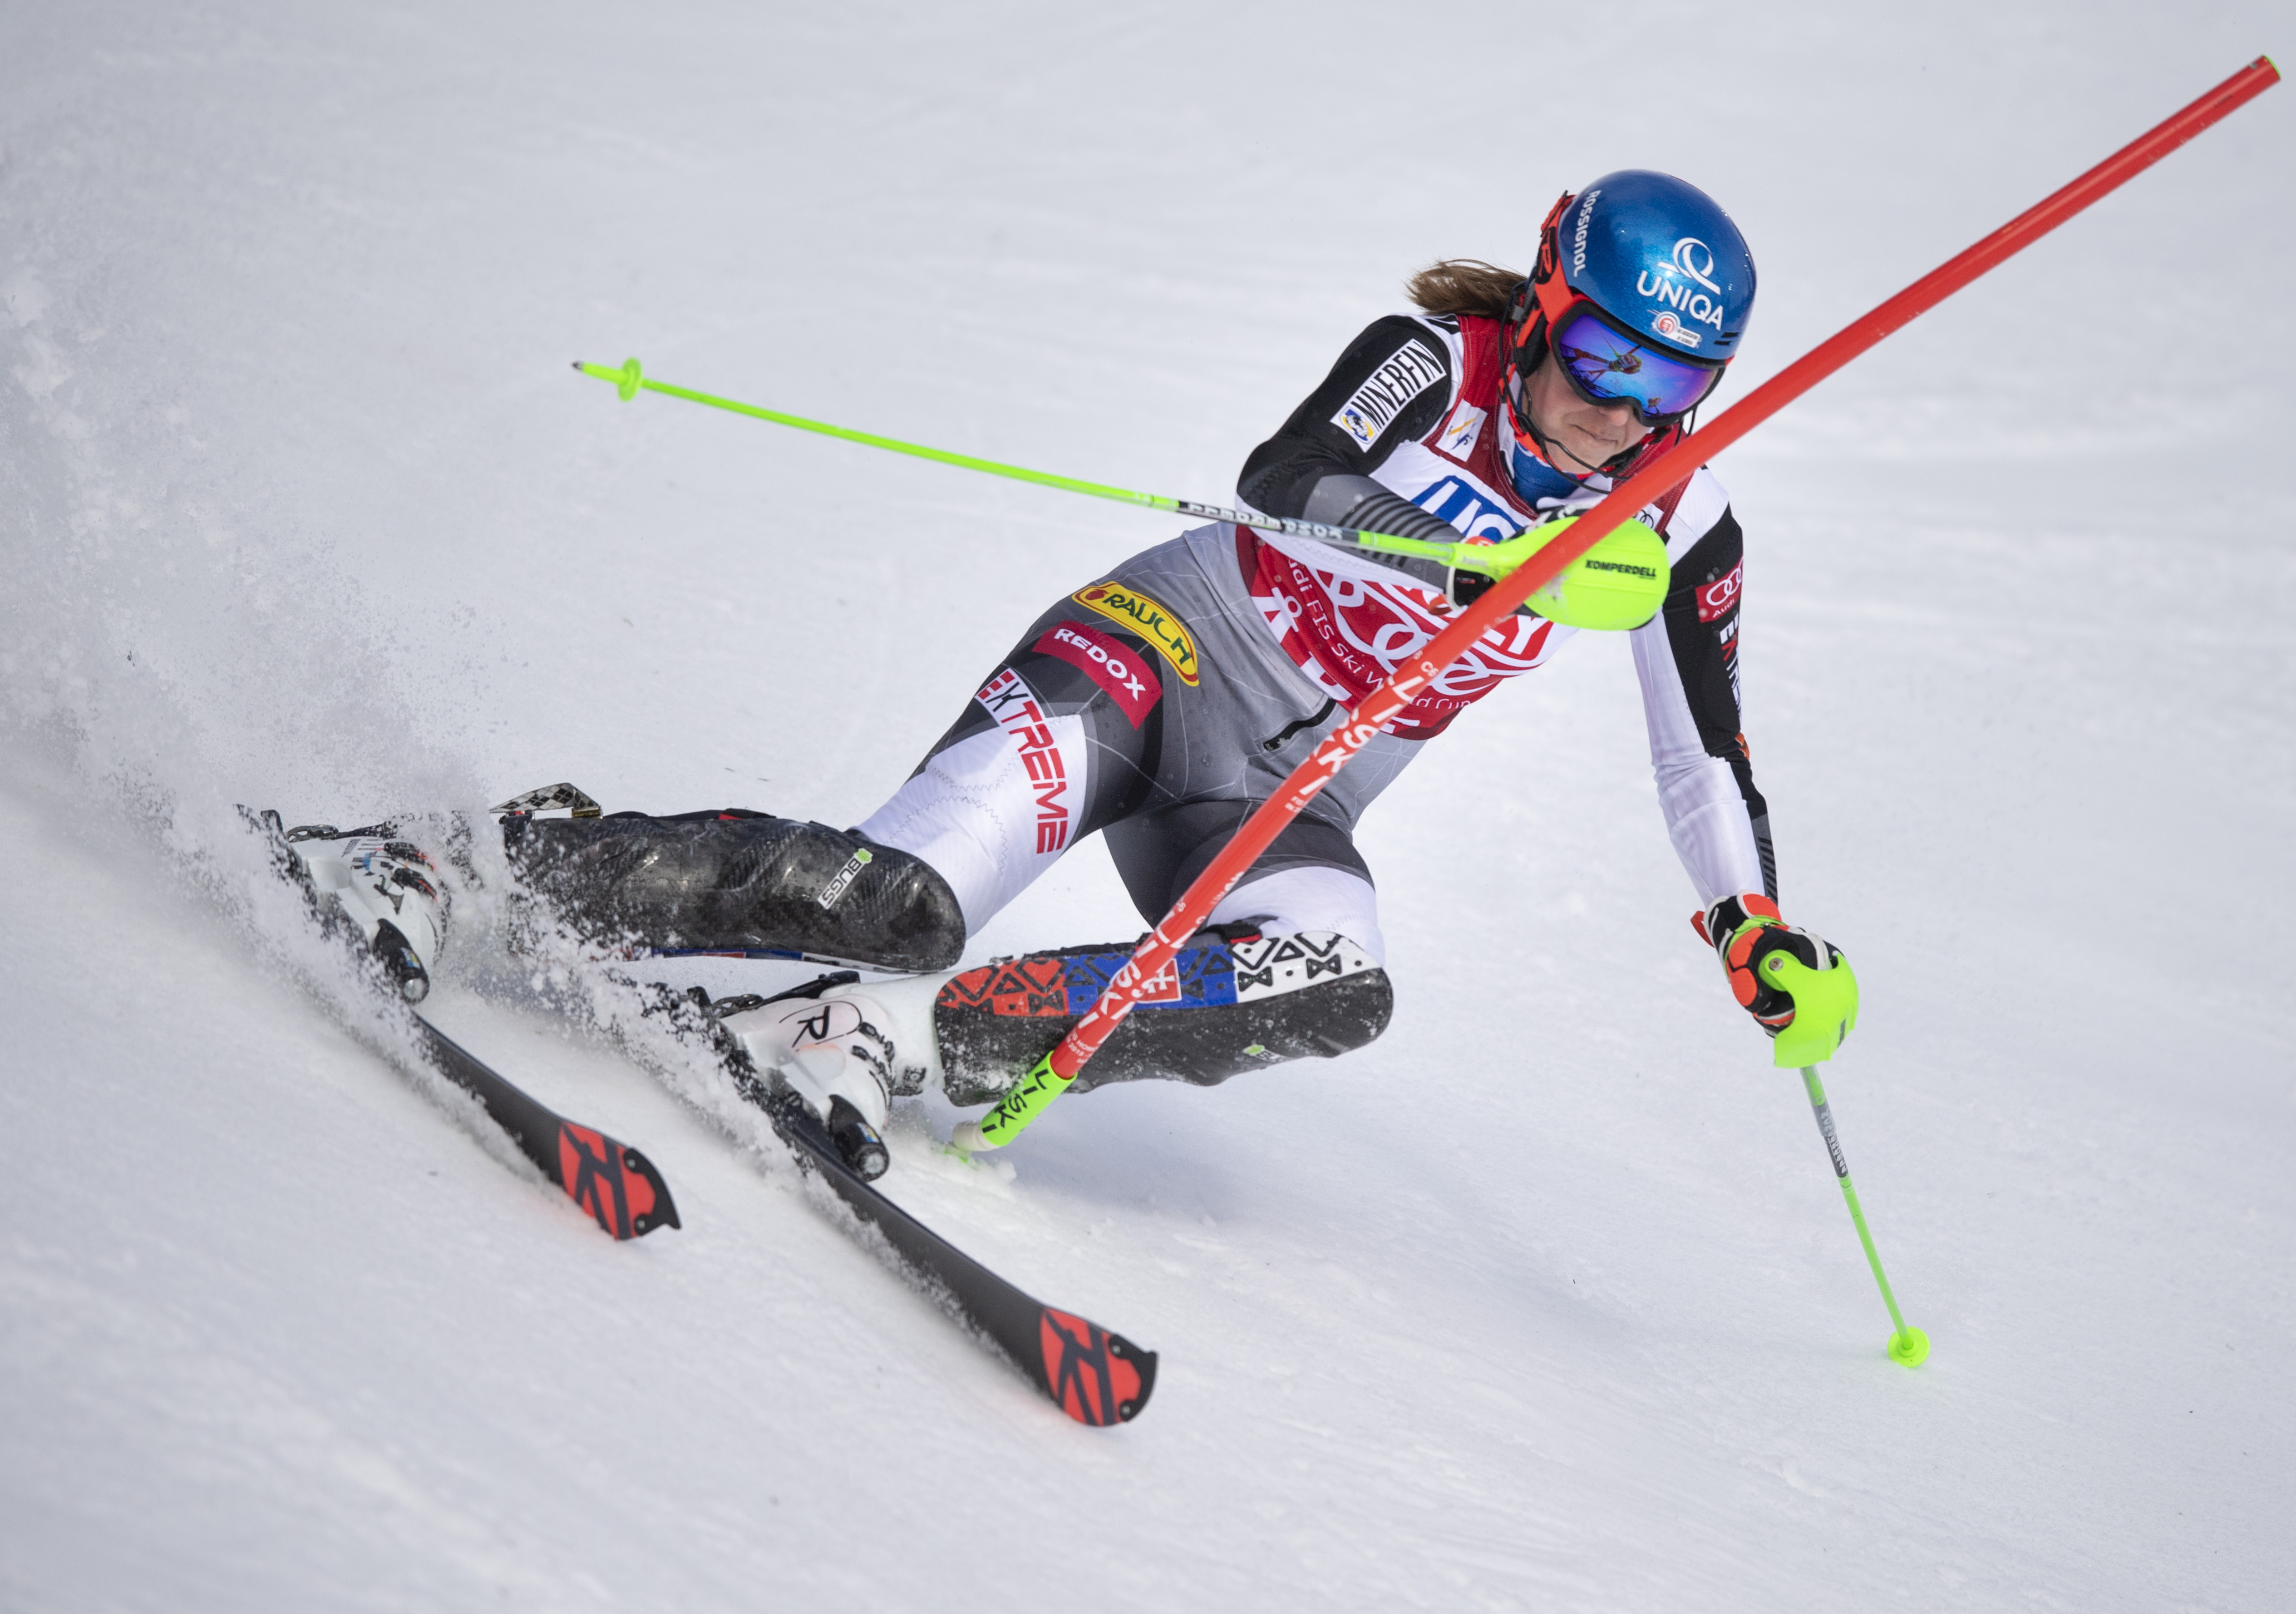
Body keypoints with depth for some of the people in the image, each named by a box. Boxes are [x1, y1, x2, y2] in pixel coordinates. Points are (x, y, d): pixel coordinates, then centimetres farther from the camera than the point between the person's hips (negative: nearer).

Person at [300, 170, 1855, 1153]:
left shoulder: (1681, 530, -1)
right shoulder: (1433, 365, -12)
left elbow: (1706, 753, 9)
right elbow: (1276, 478, -30)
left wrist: (1760, 929, -3)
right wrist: (1475, 540, -42)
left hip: (1288, 799, 4)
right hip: (1168, 650, -4)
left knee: (1339, 989, -32)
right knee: (897, 899, -28)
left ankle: (896, 1039, -28)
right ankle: (497, 863, -11)